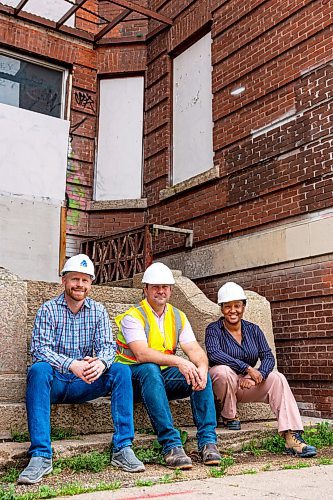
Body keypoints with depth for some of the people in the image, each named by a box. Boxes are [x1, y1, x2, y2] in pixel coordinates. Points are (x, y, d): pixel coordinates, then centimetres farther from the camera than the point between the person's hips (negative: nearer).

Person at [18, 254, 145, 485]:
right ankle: (41, 455, -36)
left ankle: (123, 448, -23)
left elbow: (107, 345, -5)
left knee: (121, 370, -22)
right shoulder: (49, 309, -3)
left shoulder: (98, 311, 6)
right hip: (55, 381, -2)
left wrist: (101, 362, -31)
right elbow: (39, 349, -16)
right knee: (39, 369, -34)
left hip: (84, 383, 2)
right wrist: (71, 365, -35)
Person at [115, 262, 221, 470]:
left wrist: (202, 367, -27)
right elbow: (142, 354, -26)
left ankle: (208, 441, -22)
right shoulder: (133, 317, -10)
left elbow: (195, 350, -3)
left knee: (200, 374, -20)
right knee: (150, 370, -38)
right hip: (134, 377, -5)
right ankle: (171, 445, -41)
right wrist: (178, 361, -37)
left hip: (164, 377, 5)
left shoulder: (178, 317, 9)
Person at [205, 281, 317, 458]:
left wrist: (257, 376, -24)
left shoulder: (253, 329, 7)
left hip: (247, 385, 4)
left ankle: (292, 437, -29)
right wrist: (247, 368, -31)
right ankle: (229, 417, -10)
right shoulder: (214, 329, -5)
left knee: (278, 379, -21)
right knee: (223, 371, -36)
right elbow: (213, 353, -24)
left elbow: (268, 357, -2)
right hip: (223, 383, -3)